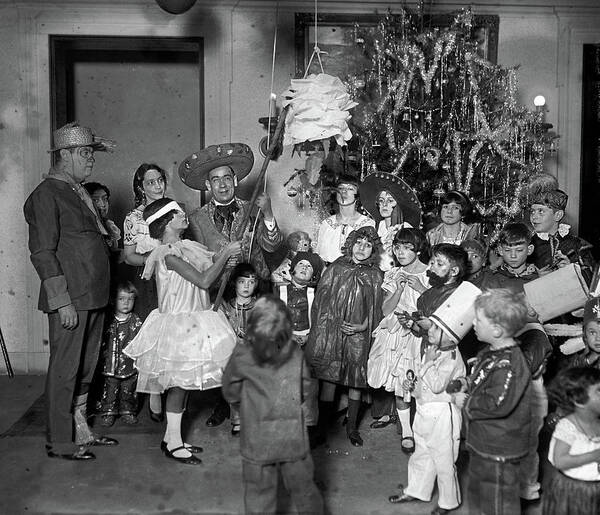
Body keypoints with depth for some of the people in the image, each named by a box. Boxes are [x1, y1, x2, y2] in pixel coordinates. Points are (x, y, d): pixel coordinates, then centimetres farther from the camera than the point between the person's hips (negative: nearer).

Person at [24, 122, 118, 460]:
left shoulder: (79, 192, 18)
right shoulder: (46, 195, -9)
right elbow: (43, 253, -14)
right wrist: (62, 301, -19)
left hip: (94, 297, 9)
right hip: (70, 299, -9)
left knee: (86, 368, 16)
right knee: (65, 369, 0)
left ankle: (82, 431, 28)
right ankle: (60, 442, 11)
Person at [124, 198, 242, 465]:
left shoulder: (184, 246, 10)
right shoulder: (167, 253, -19)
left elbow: (207, 270, 12)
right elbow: (204, 280, -22)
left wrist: (227, 257, 4)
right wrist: (225, 254, -16)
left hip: (193, 321, 9)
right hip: (178, 324, -9)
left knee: (182, 381, 14)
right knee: (179, 381, 0)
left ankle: (171, 437, 24)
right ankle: (173, 442, 12)